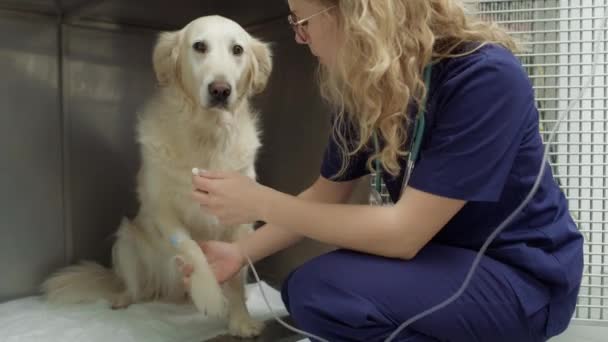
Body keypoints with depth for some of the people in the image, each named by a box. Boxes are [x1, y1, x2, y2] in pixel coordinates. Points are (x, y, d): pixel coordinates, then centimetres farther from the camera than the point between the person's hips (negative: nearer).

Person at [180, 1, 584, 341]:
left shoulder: (485, 78, -27)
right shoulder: (364, 89, -4)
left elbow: (403, 232, -29)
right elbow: (326, 193, 6)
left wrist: (262, 202, -25)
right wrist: (241, 253, -1)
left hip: (519, 275, -7)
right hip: (445, 254, 8)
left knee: (319, 292, -24)